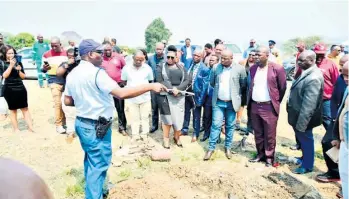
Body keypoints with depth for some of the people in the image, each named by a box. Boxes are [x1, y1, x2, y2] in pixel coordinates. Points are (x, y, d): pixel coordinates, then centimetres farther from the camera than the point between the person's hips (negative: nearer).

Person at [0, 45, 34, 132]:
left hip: (21, 88, 2)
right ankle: (16, 129, 14)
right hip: (9, 89, -2)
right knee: (13, 109, 7)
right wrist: (11, 65, -17)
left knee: (25, 108, 4)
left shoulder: (18, 62, 7)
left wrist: (19, 70, -10)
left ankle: (30, 127, 5)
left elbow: (23, 76, 9)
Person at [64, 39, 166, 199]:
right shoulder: (96, 72, -21)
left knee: (90, 159, 25)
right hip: (96, 127, -10)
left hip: (81, 123, 10)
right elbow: (122, 93, -30)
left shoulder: (72, 74, 6)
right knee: (98, 165, 3)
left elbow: (68, 101, 12)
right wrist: (150, 86, -26)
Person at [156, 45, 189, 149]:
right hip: (165, 96, -2)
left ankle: (177, 137, 25)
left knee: (179, 118, 5)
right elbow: (160, 81, -8)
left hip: (180, 96, 2)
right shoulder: (161, 67, 3)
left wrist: (178, 89, -15)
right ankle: (166, 139, 17)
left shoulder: (181, 67, 10)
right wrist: (172, 89, -18)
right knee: (167, 117, 3)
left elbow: (187, 80, 1)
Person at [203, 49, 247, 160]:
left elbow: (244, 85, 3)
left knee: (230, 126, 10)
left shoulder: (240, 69, -6)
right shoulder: (216, 68, -1)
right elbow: (212, 82, 13)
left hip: (232, 103, -1)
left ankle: (228, 148, 25)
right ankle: (211, 148, 11)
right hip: (218, 102, 1)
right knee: (215, 125, 1)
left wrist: (236, 94, 9)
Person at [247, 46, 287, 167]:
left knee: (269, 134, 5)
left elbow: (283, 87, -2)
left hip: (269, 106, -5)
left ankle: (269, 157, 20)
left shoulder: (277, 69, -10)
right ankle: (260, 154, 30)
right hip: (254, 105, 5)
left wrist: (276, 102, 4)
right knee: (258, 133, 15)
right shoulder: (253, 68, 7)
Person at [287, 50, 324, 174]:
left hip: (303, 118, -9)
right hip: (298, 115, 9)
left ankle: (307, 166, 31)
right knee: (302, 140, 26)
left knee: (306, 141, 11)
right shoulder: (307, 72, 3)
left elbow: (308, 105, -29)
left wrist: (301, 124, -25)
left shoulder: (313, 78, -28)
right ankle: (305, 158, 47)